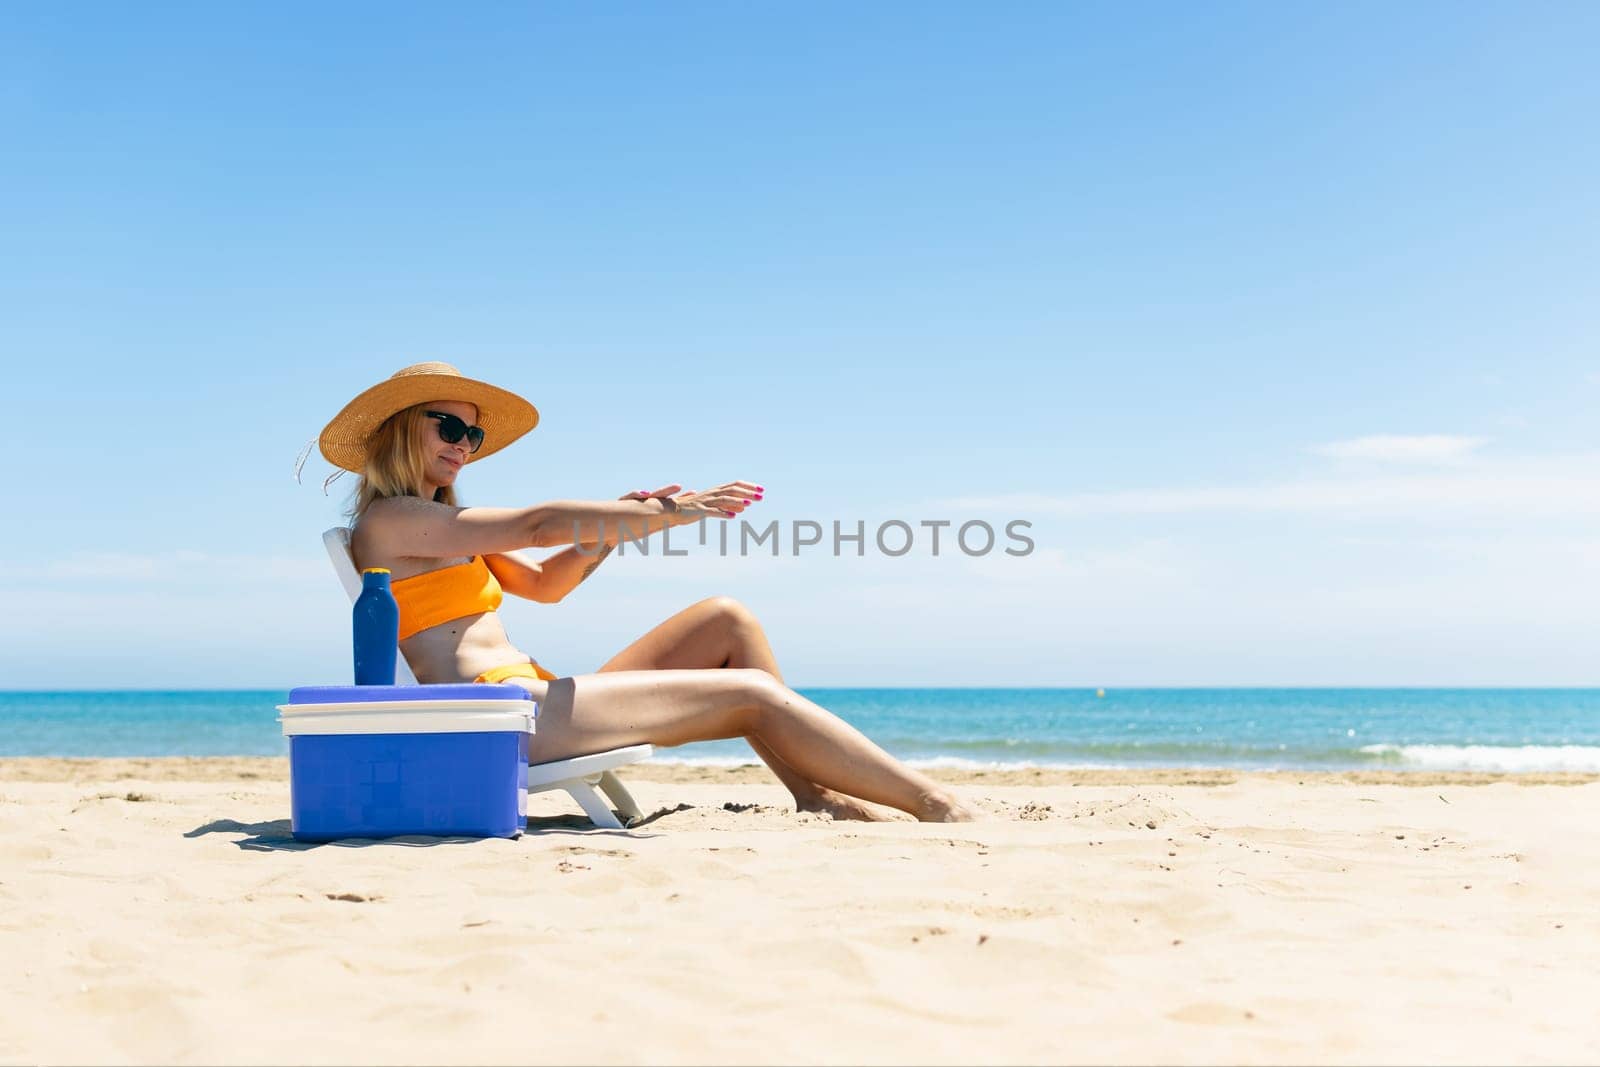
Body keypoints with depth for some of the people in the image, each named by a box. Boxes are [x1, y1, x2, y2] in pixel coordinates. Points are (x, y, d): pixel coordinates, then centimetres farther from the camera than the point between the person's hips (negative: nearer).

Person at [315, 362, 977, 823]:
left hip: (539, 704, 10)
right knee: (754, 693, -13)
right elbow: (534, 525, -12)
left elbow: (544, 584, 23)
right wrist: (663, 512, -12)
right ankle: (940, 809, -10)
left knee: (727, 621, 1)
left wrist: (610, 526, 4)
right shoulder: (385, 520, -4)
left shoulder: (445, 525, 25)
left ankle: (816, 795, -7)